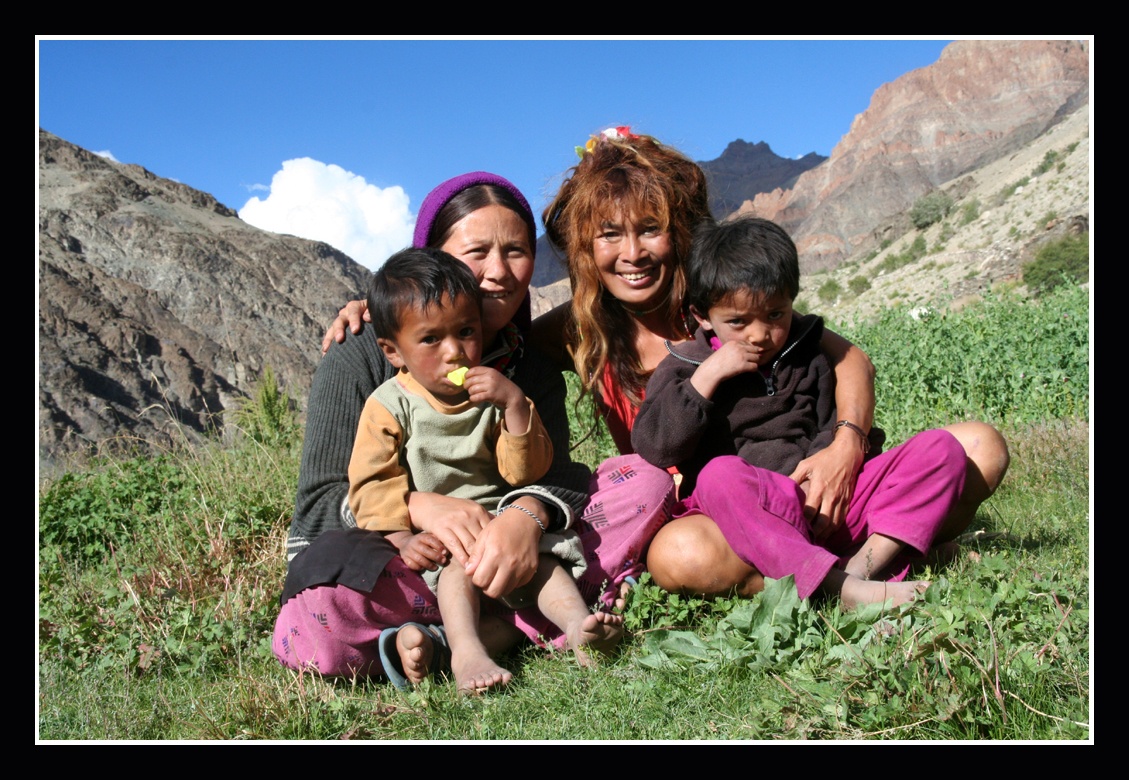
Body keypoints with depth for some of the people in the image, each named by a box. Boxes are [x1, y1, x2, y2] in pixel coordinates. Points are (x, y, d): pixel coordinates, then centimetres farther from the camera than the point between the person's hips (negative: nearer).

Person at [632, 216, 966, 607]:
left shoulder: (808, 358, 17)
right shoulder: (686, 367, 8)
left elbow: (834, 426, 14)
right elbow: (653, 446, -6)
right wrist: (707, 377, -11)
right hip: (748, 514, -4)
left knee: (941, 448, -9)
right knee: (719, 476, -38)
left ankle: (866, 563, -30)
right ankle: (840, 589, -45)